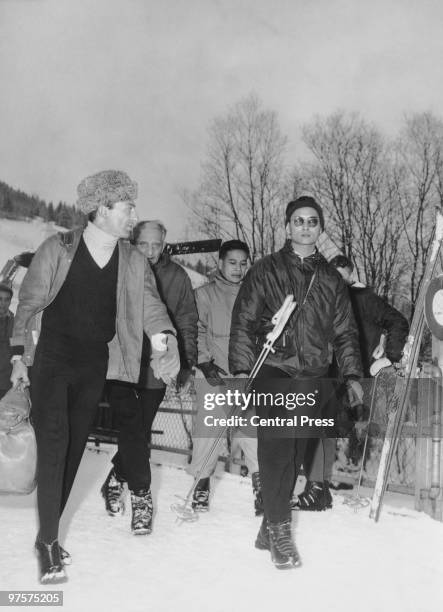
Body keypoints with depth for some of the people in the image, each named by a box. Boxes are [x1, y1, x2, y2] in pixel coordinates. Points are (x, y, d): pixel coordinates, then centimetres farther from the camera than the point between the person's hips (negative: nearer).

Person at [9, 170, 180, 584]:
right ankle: (48, 542, -2)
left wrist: (162, 337, -30)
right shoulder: (57, 250, -8)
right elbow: (28, 303, -1)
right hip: (51, 362, -4)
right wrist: (18, 356, -1)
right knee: (53, 446, -12)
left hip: (94, 368, 4)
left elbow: (149, 303, -10)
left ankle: (48, 535, 22)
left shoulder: (133, 263, 1)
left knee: (73, 450, 8)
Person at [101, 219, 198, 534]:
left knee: (140, 432, 9)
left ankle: (117, 479, 33)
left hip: (156, 369, 2)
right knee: (132, 427, -11)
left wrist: (186, 366, 4)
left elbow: (187, 323, 7)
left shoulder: (177, 277, 1)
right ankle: (141, 494, 1)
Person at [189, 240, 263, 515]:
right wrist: (205, 362, -9)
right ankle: (203, 482, 19)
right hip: (214, 374, -1)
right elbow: (196, 331, 2)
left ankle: (260, 482, -4)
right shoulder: (205, 294, 6)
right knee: (208, 429, 3)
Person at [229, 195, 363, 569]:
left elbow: (345, 331, 16)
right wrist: (242, 369, -9)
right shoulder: (266, 271, 4)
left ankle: (270, 528, 18)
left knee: (294, 454, 6)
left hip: (313, 380, 3)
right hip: (274, 374, -3)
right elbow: (243, 322, 1)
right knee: (277, 451, -10)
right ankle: (279, 528, 2)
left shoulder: (331, 279, 13)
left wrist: (352, 374, 7)